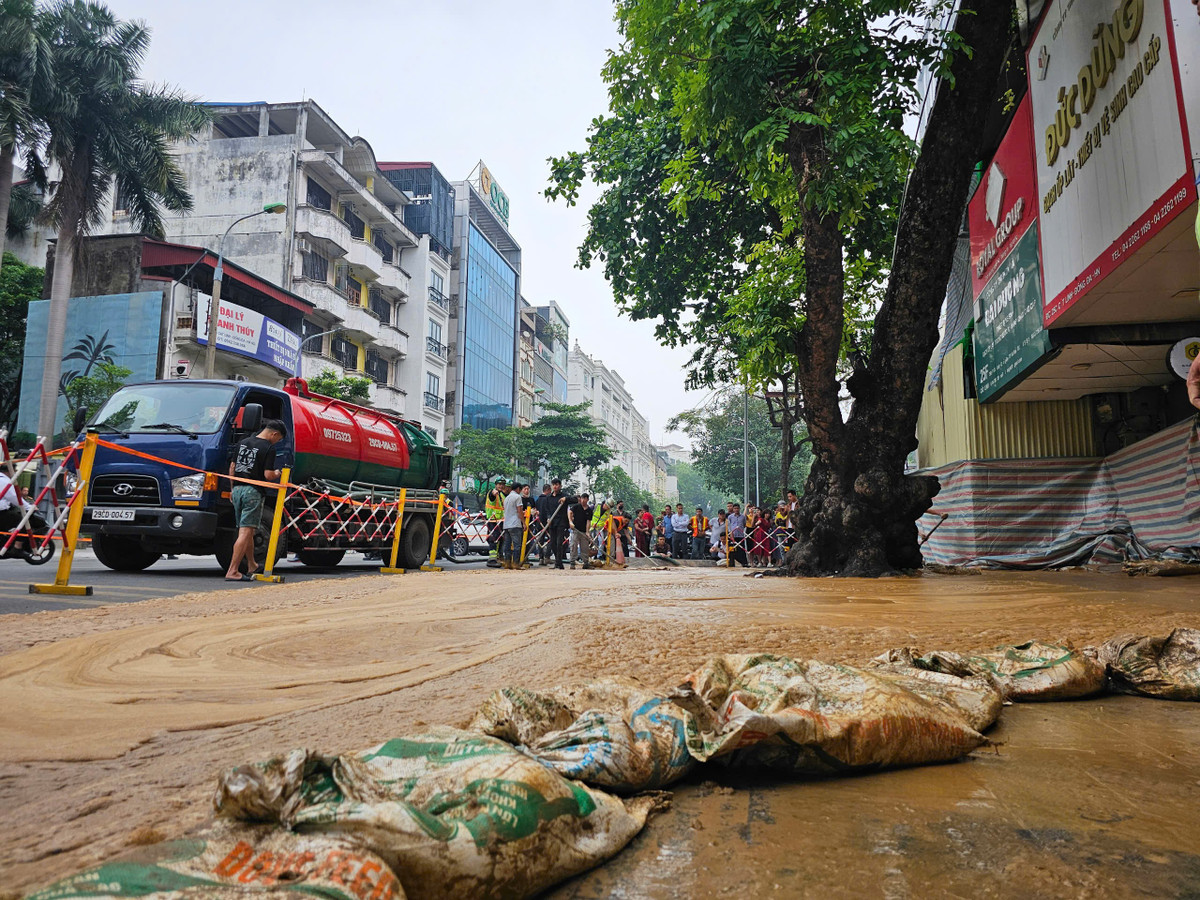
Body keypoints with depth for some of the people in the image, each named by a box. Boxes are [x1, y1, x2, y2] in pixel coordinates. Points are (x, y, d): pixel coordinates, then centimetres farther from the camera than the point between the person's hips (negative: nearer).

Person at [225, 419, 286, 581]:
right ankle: (232, 571, -11)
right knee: (246, 532, -7)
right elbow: (268, 475, -15)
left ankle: (251, 566, 34)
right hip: (253, 491, -8)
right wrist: (276, 474, 7)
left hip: (237, 489, 8)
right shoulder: (269, 448, -9)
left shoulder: (242, 442, 14)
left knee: (246, 531, 19)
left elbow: (232, 467, 17)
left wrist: (232, 489, 26)